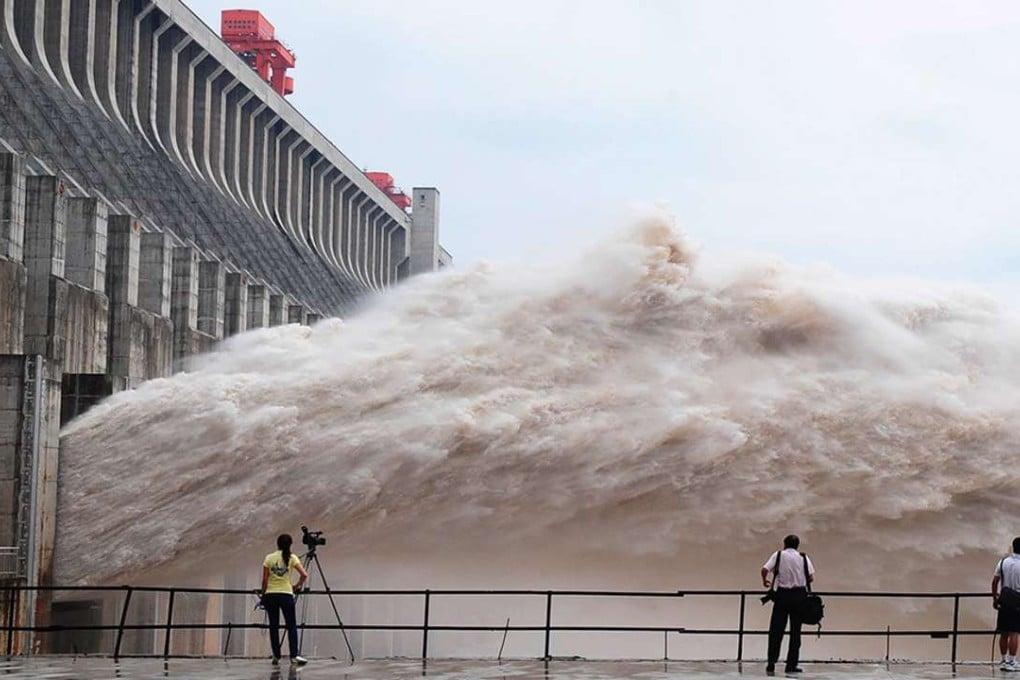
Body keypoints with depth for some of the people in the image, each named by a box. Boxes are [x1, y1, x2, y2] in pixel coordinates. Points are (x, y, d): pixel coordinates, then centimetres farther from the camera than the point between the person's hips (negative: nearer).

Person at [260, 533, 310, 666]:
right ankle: (294, 655, -10)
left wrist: (263, 594, 11)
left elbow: (265, 579, 0)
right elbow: (304, 575, -9)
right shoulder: (291, 558, 0)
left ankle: (276, 656, 7)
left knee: (273, 626, 7)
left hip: (270, 595, 2)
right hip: (286, 594, -2)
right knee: (291, 626, 1)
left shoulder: (269, 558, 3)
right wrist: (297, 586, 8)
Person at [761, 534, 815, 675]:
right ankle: (791, 665, 9)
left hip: (782, 595, -1)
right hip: (799, 594, 1)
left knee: (776, 631, 3)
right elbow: (811, 578, -1)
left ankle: (771, 665, -1)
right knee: (795, 631, 8)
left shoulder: (778, 555, 1)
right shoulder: (803, 557, 4)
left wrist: (765, 581, 10)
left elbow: (764, 569, -10)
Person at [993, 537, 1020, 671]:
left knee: (1004, 633, 10)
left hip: (1004, 600, 5)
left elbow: (995, 581, 4)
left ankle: (1004, 660, 17)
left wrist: (995, 597, 15)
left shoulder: (1003, 561, 2)